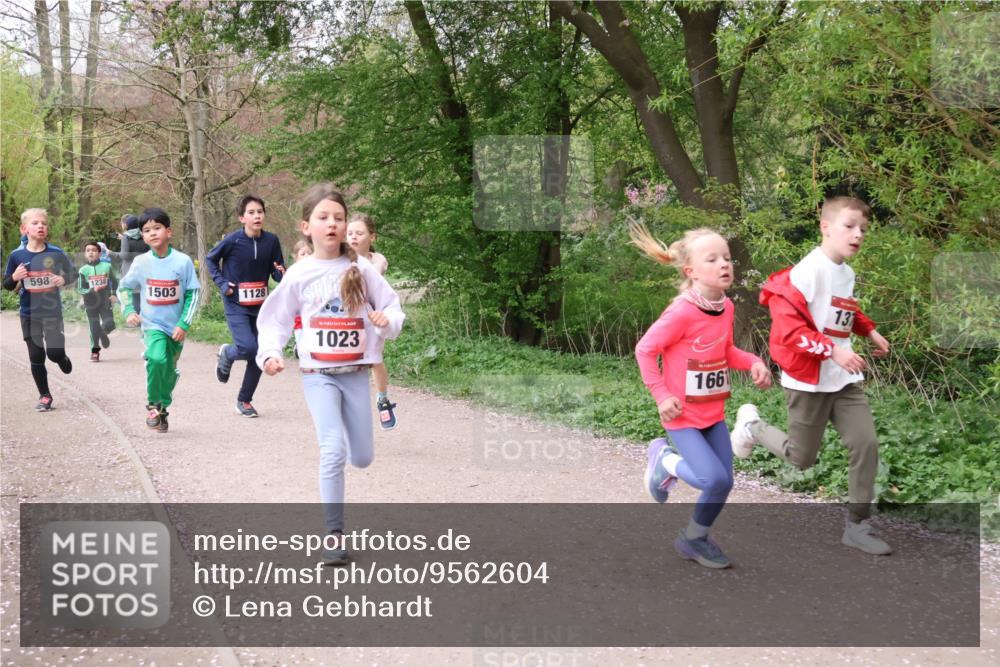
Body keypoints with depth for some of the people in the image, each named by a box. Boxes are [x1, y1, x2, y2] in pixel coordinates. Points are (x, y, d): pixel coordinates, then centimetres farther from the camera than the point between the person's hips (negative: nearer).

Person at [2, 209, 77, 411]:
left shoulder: (56, 253, -7)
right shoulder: (17, 256, -5)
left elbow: (73, 272, 6)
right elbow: (7, 285, 4)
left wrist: (63, 279, -15)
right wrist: (14, 278, -17)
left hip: (52, 312, -1)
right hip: (29, 314, 1)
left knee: (55, 352, -6)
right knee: (36, 357, 5)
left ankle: (63, 359, 32)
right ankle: (44, 396, 20)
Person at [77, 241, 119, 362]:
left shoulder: (107, 266, 0)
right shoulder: (83, 270, -1)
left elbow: (115, 281, 11)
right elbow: (80, 288, -1)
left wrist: (114, 294, 0)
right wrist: (92, 290, -18)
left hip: (106, 301, 0)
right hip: (91, 302, 0)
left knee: (109, 325, -10)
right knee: (94, 328, 2)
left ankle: (103, 334, 26)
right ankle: (95, 351, 17)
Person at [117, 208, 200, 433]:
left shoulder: (183, 261, -9)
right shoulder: (141, 262, -5)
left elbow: (193, 293, -4)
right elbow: (124, 287, 9)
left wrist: (184, 324, -10)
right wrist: (128, 311, -6)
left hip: (176, 327, 1)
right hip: (153, 325, -1)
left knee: (169, 372, 12)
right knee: (157, 359, -27)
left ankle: (162, 409, 34)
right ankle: (153, 404, -8)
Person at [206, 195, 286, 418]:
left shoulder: (271, 241, -5)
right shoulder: (233, 240, -12)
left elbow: (277, 270, 3)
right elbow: (210, 258, 4)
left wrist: (282, 274, -20)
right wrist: (222, 284, -6)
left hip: (260, 305, 4)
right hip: (236, 305, -4)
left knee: (258, 356, 6)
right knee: (248, 347, -20)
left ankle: (244, 400, 25)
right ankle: (227, 354, 16)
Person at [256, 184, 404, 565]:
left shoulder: (361, 269, -2)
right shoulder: (299, 275, -3)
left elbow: (392, 306, 2)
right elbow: (274, 319, 4)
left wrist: (387, 320, -21)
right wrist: (270, 353, -13)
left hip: (356, 373, 2)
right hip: (318, 374, -2)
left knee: (362, 458, 9)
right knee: (334, 452, -15)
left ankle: (333, 433, 46)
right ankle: (334, 535, -4)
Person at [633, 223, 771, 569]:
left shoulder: (726, 307, -1)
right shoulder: (681, 312, -23)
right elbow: (645, 350, -15)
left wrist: (753, 362, -4)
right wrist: (662, 395, -17)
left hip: (714, 413, 7)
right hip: (683, 414, -7)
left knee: (723, 482, 7)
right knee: (714, 478, -17)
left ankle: (694, 539, 30)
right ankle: (665, 458, 12)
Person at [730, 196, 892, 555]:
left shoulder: (847, 274, 8)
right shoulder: (807, 272, -20)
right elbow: (787, 325, -25)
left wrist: (869, 331, 14)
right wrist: (833, 350, -27)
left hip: (844, 380, 7)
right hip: (808, 382, -7)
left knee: (867, 445, -2)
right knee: (801, 458, 7)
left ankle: (857, 526, 10)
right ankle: (752, 425, 34)